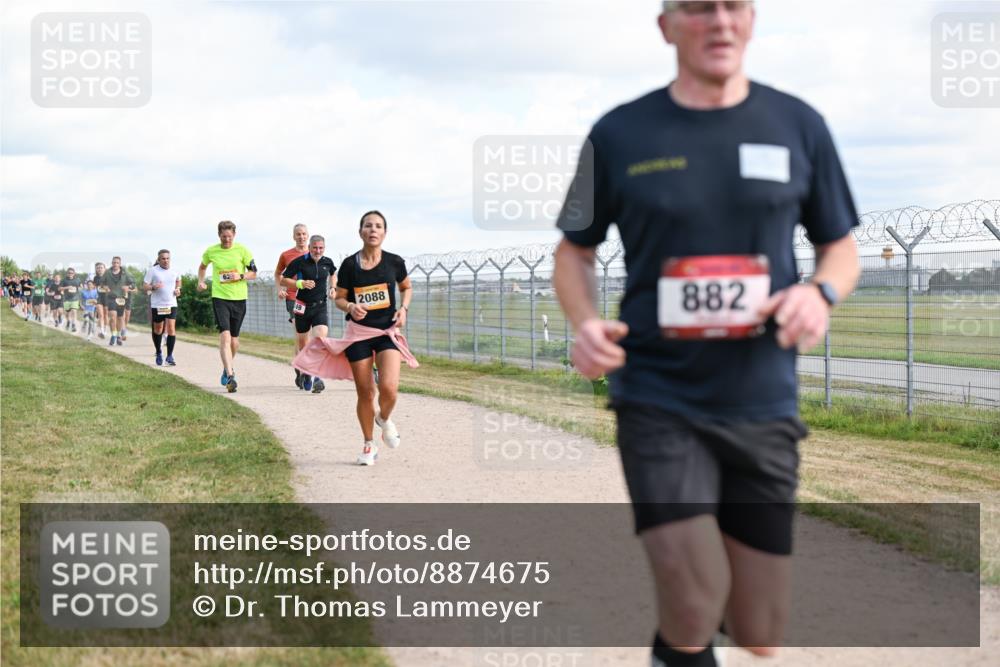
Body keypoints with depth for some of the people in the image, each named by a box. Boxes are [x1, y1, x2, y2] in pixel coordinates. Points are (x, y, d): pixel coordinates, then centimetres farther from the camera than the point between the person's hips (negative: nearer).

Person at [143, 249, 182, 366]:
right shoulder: (152, 270, -5)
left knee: (171, 328, -12)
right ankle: (159, 353, 31)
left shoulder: (175, 271, 4)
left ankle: (170, 356, -9)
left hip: (171, 304, 1)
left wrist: (178, 289, 7)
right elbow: (144, 286, -4)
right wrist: (153, 287, -23)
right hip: (157, 305, -1)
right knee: (158, 329, 11)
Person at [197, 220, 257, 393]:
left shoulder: (242, 250, -1)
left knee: (234, 338, 11)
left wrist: (240, 276, -15)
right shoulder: (211, 251, 2)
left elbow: (253, 273, 3)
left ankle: (228, 367, 38)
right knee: (225, 336, -17)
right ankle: (230, 376, -24)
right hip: (220, 298, -1)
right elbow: (202, 266, 23)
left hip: (239, 298, 1)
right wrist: (201, 281, 7)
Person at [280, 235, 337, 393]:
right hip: (302, 307, -1)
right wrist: (300, 283, -18)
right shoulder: (299, 262, -9)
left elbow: (333, 274, 26)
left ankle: (318, 378, -21)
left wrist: (333, 288, 9)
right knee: (303, 344, 12)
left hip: (320, 308, 1)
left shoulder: (327, 262, 2)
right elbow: (282, 280, -5)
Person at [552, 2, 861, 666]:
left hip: (763, 406, 2)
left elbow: (842, 247, 11)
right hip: (657, 400, -2)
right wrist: (585, 323, -12)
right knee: (694, 614, -15)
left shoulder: (798, 125, 2)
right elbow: (575, 251, 10)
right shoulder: (620, 133, -1)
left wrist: (821, 292, -13)